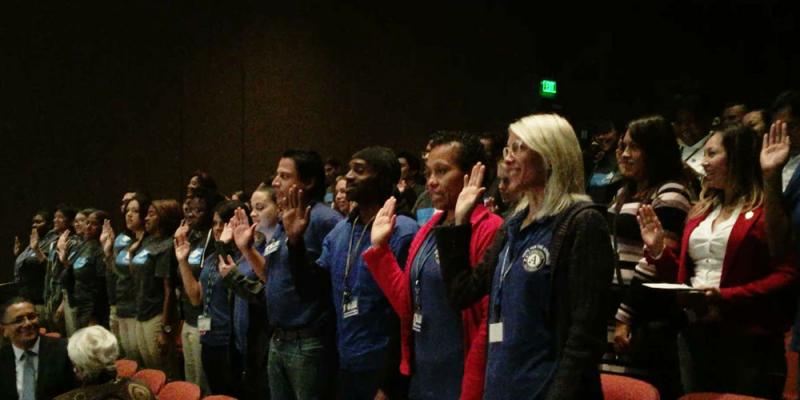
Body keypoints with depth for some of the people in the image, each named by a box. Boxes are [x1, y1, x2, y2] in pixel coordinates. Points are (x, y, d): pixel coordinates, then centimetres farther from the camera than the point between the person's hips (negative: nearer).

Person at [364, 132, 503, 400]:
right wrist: (379, 248, 3)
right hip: (421, 377, 8)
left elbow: (491, 324, -18)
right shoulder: (428, 231, 10)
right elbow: (408, 305, 7)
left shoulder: (489, 231, -16)